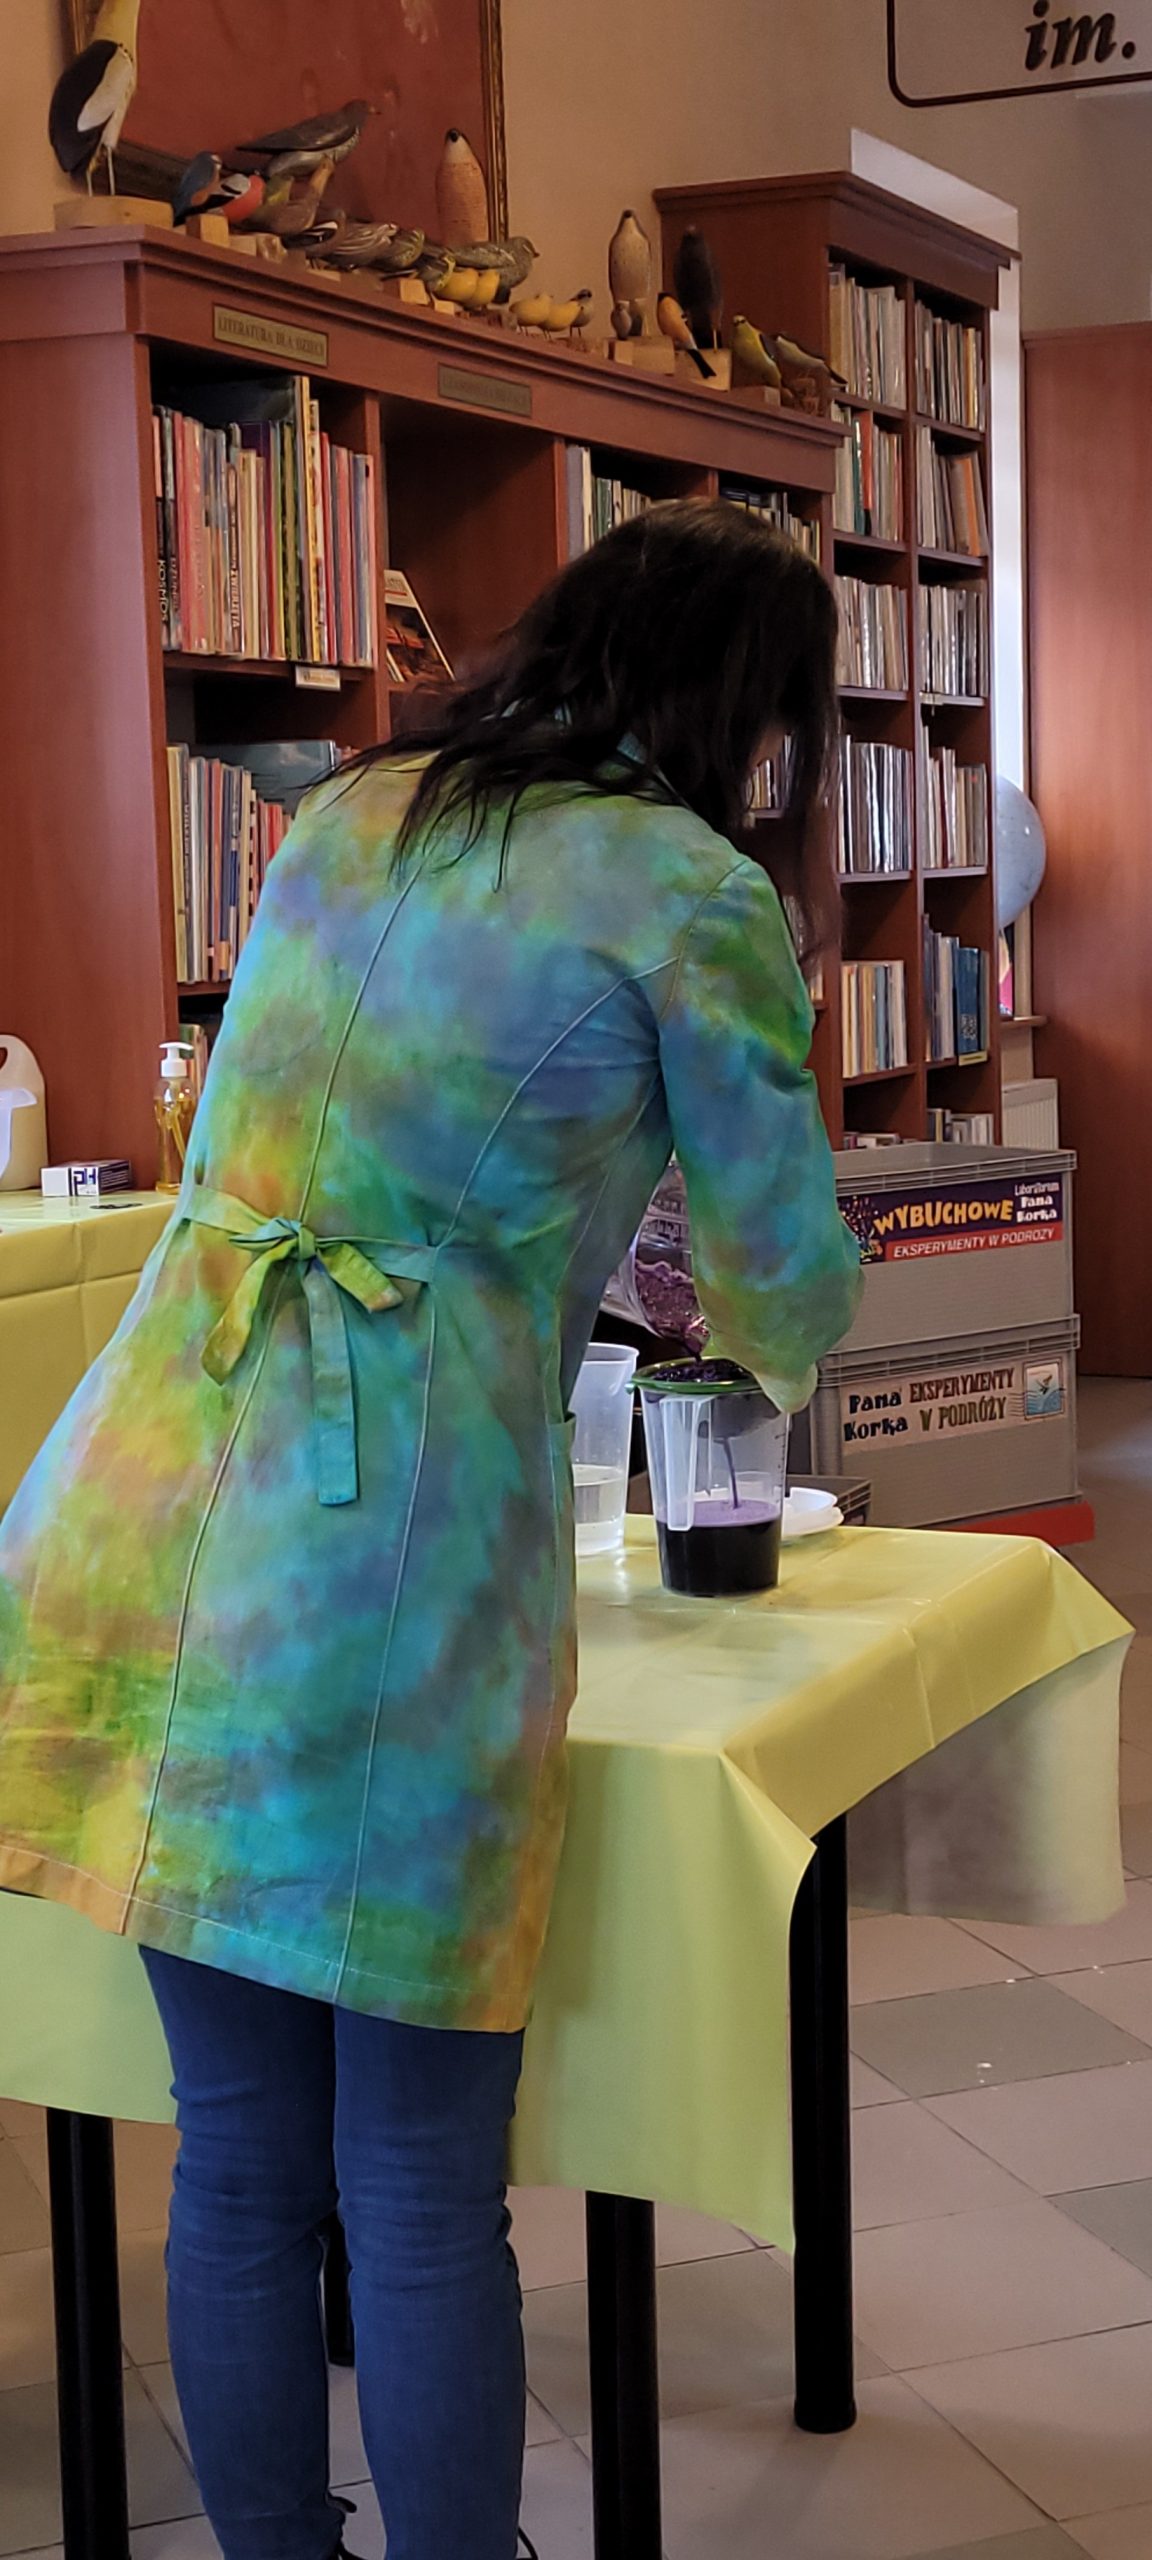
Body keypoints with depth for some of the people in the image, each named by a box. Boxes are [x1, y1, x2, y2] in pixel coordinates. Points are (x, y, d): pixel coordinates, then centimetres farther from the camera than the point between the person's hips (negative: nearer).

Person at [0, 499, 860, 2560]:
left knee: (238, 2166, 16)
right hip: (388, 1557, -6)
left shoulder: (339, 819, 16)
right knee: (423, 2195, 8)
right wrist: (769, 1356, 29)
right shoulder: (691, 893, -2)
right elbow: (792, 1276, 5)